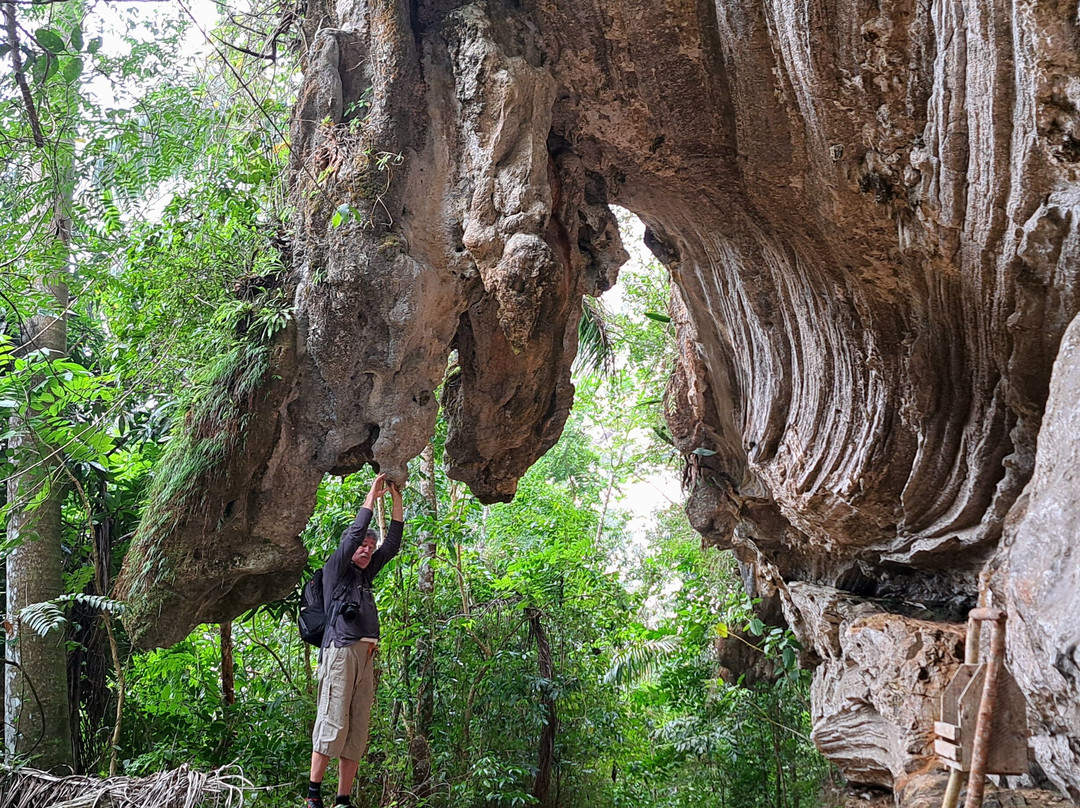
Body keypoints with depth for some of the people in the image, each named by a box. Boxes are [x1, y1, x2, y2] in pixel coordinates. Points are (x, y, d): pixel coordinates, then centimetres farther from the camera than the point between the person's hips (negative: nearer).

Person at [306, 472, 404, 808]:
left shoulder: (365, 576, 26)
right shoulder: (335, 570, 9)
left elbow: (392, 544, 24)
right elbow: (354, 533, -2)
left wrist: (396, 499, 20)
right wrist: (373, 494, 3)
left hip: (365, 655, 7)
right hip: (341, 650, -7)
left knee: (358, 731, 1)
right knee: (332, 723, -13)